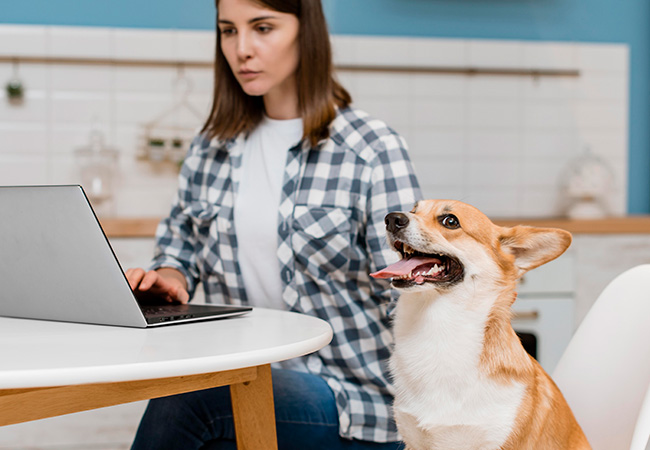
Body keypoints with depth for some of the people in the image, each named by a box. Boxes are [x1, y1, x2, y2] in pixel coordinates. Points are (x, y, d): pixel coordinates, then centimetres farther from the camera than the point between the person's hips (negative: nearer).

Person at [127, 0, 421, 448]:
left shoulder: (373, 151, -6)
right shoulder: (211, 148, 11)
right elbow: (180, 240, 24)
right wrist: (171, 276, 0)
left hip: (348, 393, -4)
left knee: (183, 398, -29)